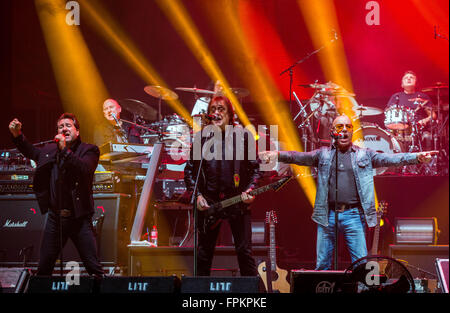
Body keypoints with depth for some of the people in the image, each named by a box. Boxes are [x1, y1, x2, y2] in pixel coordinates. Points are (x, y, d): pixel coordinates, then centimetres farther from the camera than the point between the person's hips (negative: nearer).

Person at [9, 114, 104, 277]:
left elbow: (85, 169, -21)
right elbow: (31, 152, 27)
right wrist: (17, 135, 12)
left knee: (94, 268, -6)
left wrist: (65, 150, -23)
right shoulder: (50, 150, 11)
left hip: (79, 218, -4)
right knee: (43, 268, 9)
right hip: (55, 217, 4)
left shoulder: (89, 150, -2)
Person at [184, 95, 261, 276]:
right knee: (205, 252, 7)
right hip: (208, 202, 1)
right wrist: (197, 195, -1)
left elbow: (255, 168, 8)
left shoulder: (242, 136, 4)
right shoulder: (201, 138, 7)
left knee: (244, 251, -2)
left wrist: (249, 190, -7)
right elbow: (189, 170, 10)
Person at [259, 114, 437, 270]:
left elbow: (389, 159, 0)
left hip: (353, 215, -1)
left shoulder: (364, 155, 9)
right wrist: (277, 155, -15)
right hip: (327, 215, 1)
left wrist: (417, 157, -15)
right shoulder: (323, 154, 11)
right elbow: (300, 157, 2)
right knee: (322, 264, 5)